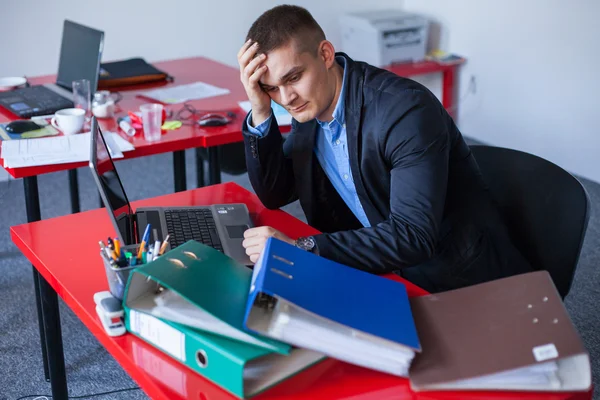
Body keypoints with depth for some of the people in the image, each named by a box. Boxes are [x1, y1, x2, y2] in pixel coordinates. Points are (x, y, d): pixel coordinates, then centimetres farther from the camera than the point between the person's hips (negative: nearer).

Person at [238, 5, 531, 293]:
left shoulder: (406, 108, -26)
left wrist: (302, 247, -34)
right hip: (385, 273, 7)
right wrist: (261, 114, -12)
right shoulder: (309, 105, -2)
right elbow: (274, 194, 2)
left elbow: (414, 236, -31)